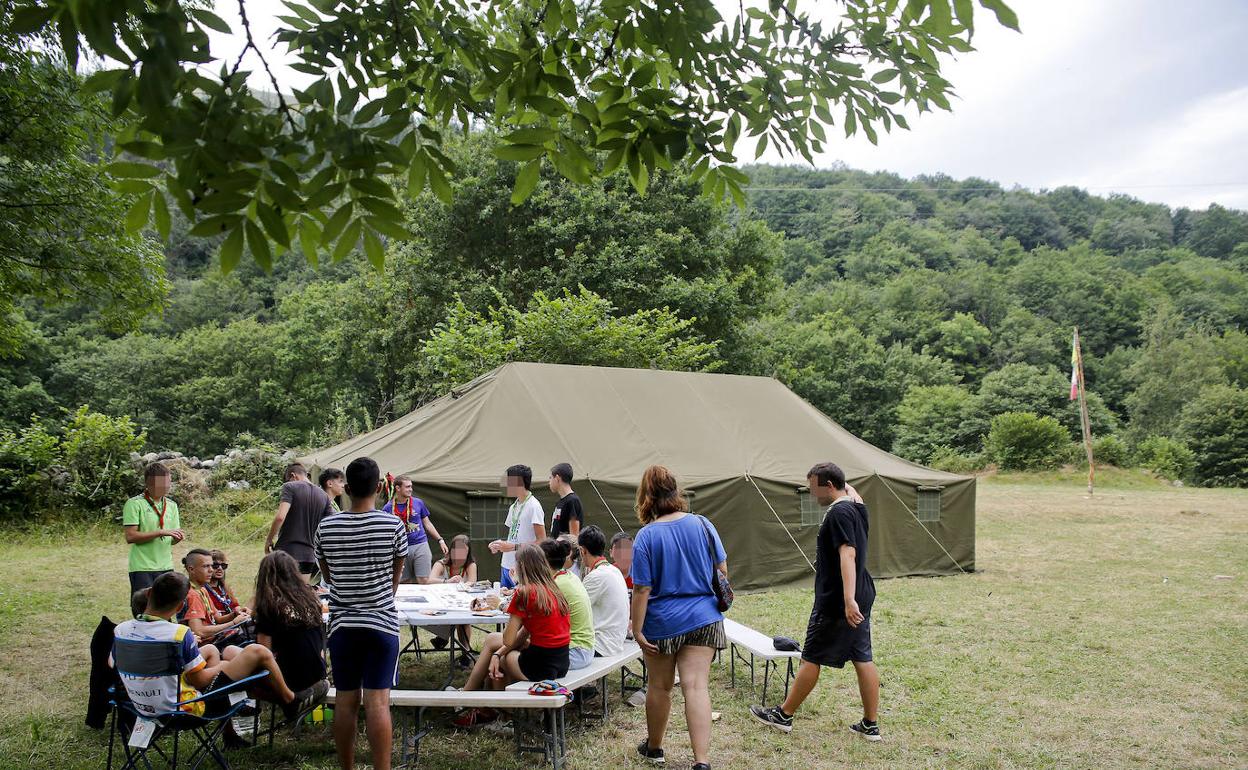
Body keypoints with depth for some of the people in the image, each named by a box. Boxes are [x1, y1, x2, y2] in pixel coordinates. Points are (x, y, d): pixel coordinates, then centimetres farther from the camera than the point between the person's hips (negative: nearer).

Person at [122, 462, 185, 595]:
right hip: (142, 568, -6)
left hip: (166, 567, 6)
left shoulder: (172, 505, 13)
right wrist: (161, 532, -19)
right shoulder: (134, 504, -6)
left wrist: (178, 537, -8)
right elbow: (130, 536, -14)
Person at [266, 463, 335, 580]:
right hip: (309, 555, 5)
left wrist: (269, 539, -5)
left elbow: (280, 517, -18)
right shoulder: (323, 495, 10)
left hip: (287, 551, -5)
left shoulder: (290, 487, -5)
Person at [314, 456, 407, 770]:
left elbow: (327, 575, 10)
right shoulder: (394, 525, -9)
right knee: (378, 702, -3)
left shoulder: (326, 527, -4)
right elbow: (396, 577, 4)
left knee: (345, 701, 10)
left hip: (342, 623, 2)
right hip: (382, 622, -2)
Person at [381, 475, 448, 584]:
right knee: (405, 583, 5)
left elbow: (427, 523, 13)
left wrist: (440, 540, 8)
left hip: (421, 546, 0)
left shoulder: (418, 503, 4)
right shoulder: (388, 508, 0)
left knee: (424, 581, -5)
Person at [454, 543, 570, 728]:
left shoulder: (525, 592, -15)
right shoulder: (554, 590, 9)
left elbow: (508, 640, -11)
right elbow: (525, 633, 10)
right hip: (561, 663, 7)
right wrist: (498, 653, 6)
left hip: (540, 667, -7)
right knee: (491, 639, 23)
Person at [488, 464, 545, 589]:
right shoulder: (513, 507, 16)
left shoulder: (534, 506, -11)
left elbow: (542, 541, -16)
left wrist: (513, 547, -20)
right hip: (507, 566, 8)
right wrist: (500, 544, 2)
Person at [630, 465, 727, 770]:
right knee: (696, 686, -2)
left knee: (659, 686, 16)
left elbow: (642, 589, -14)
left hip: (662, 622, -2)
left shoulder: (646, 537, -13)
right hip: (703, 619, 2)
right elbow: (722, 570, 7)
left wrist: (637, 630, -8)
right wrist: (716, 600, 25)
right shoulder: (702, 524, -3)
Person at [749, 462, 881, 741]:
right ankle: (871, 725, 14)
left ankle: (784, 715, 14)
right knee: (863, 659, 10)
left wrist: (848, 599, -34)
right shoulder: (856, 509, 10)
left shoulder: (838, 513, -19)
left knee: (811, 658, 2)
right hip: (861, 599, 9)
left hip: (835, 603, -9)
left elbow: (847, 555, -28)